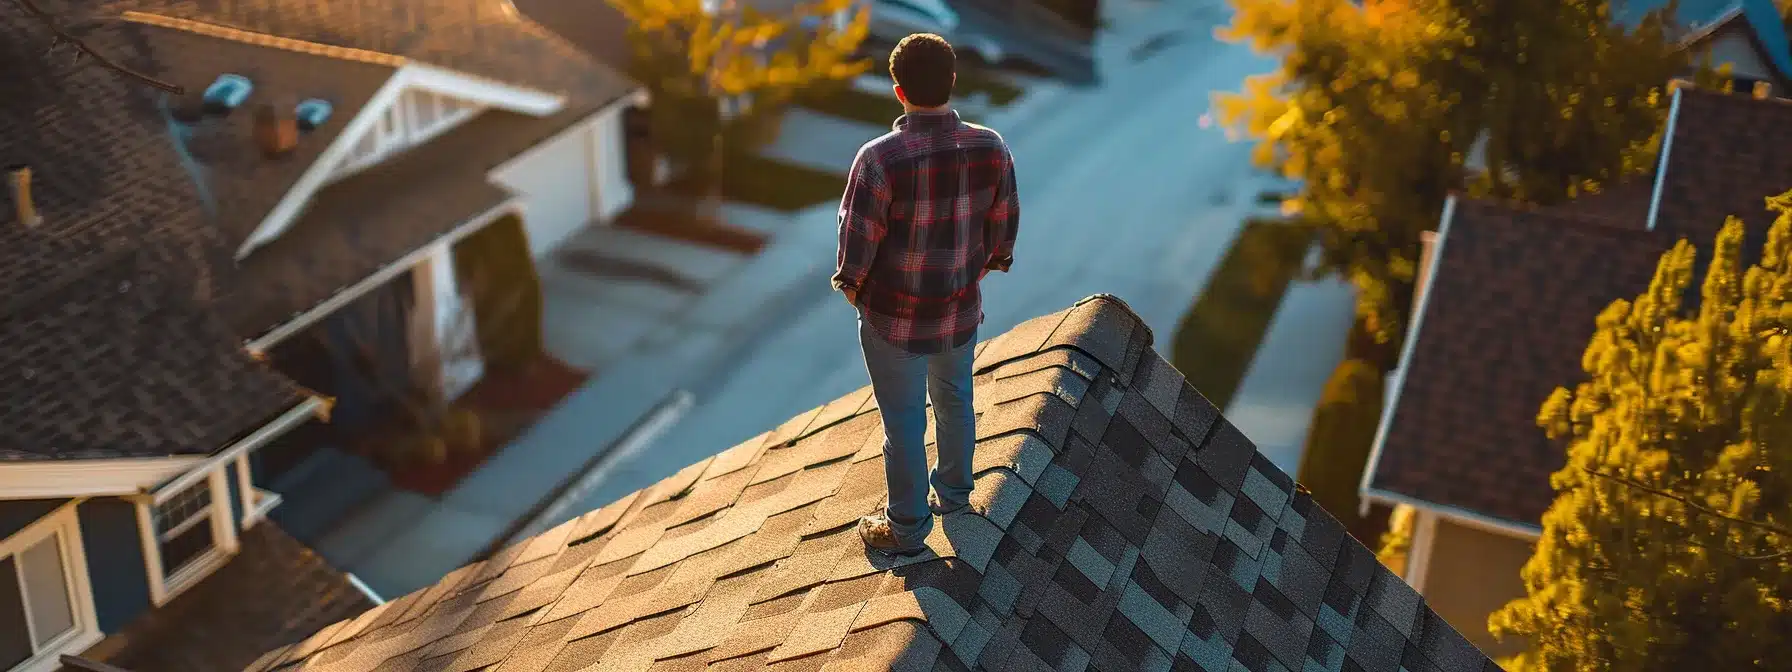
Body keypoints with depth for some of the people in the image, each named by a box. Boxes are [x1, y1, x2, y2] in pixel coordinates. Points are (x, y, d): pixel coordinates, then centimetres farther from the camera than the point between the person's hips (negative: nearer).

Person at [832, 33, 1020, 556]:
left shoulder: (880, 158, -28)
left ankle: (907, 530, 31)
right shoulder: (991, 148, -14)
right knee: (955, 401, 28)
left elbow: (858, 238, -18)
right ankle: (954, 493, 50)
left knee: (904, 423, 14)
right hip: (962, 311, 4)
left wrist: (850, 284, 2)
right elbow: (1005, 223, -1)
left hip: (895, 318, -4)